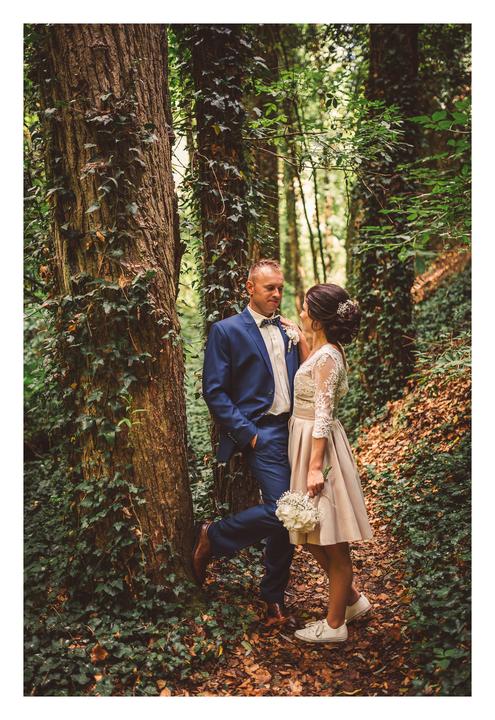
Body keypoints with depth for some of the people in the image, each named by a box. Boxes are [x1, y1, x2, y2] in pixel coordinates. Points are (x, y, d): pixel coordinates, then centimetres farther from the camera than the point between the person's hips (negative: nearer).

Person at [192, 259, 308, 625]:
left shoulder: (288, 331, 15)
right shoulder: (227, 331, -4)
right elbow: (214, 392, -8)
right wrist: (246, 434, -14)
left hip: (293, 430, 7)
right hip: (263, 434, -6)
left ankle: (275, 597, 26)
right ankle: (213, 537, 7)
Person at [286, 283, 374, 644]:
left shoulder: (327, 356, -19)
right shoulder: (323, 350, 9)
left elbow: (323, 417, -22)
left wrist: (315, 468, -23)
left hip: (320, 447, -10)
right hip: (306, 444, 10)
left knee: (331, 542, 4)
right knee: (313, 536, 19)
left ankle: (335, 624, 19)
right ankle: (353, 598, 34)